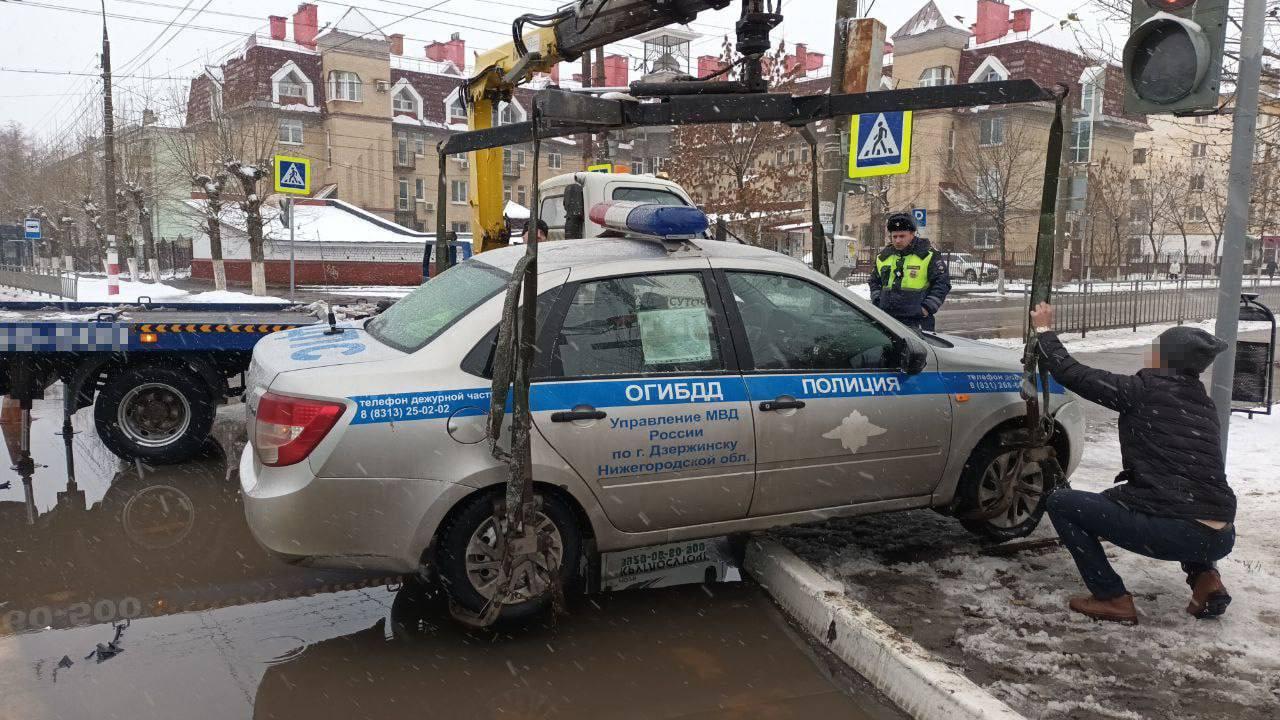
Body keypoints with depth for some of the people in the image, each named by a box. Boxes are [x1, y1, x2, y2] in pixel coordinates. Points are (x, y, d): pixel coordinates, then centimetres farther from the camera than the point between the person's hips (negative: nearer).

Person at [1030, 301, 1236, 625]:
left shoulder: (1146, 390, -2)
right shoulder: (1203, 405, 18)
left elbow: (1072, 374, 2)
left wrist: (1045, 331, 16)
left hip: (1173, 534, -7)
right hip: (1221, 539, 7)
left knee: (1060, 502, 7)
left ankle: (1113, 599, 5)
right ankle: (1205, 578, 19)